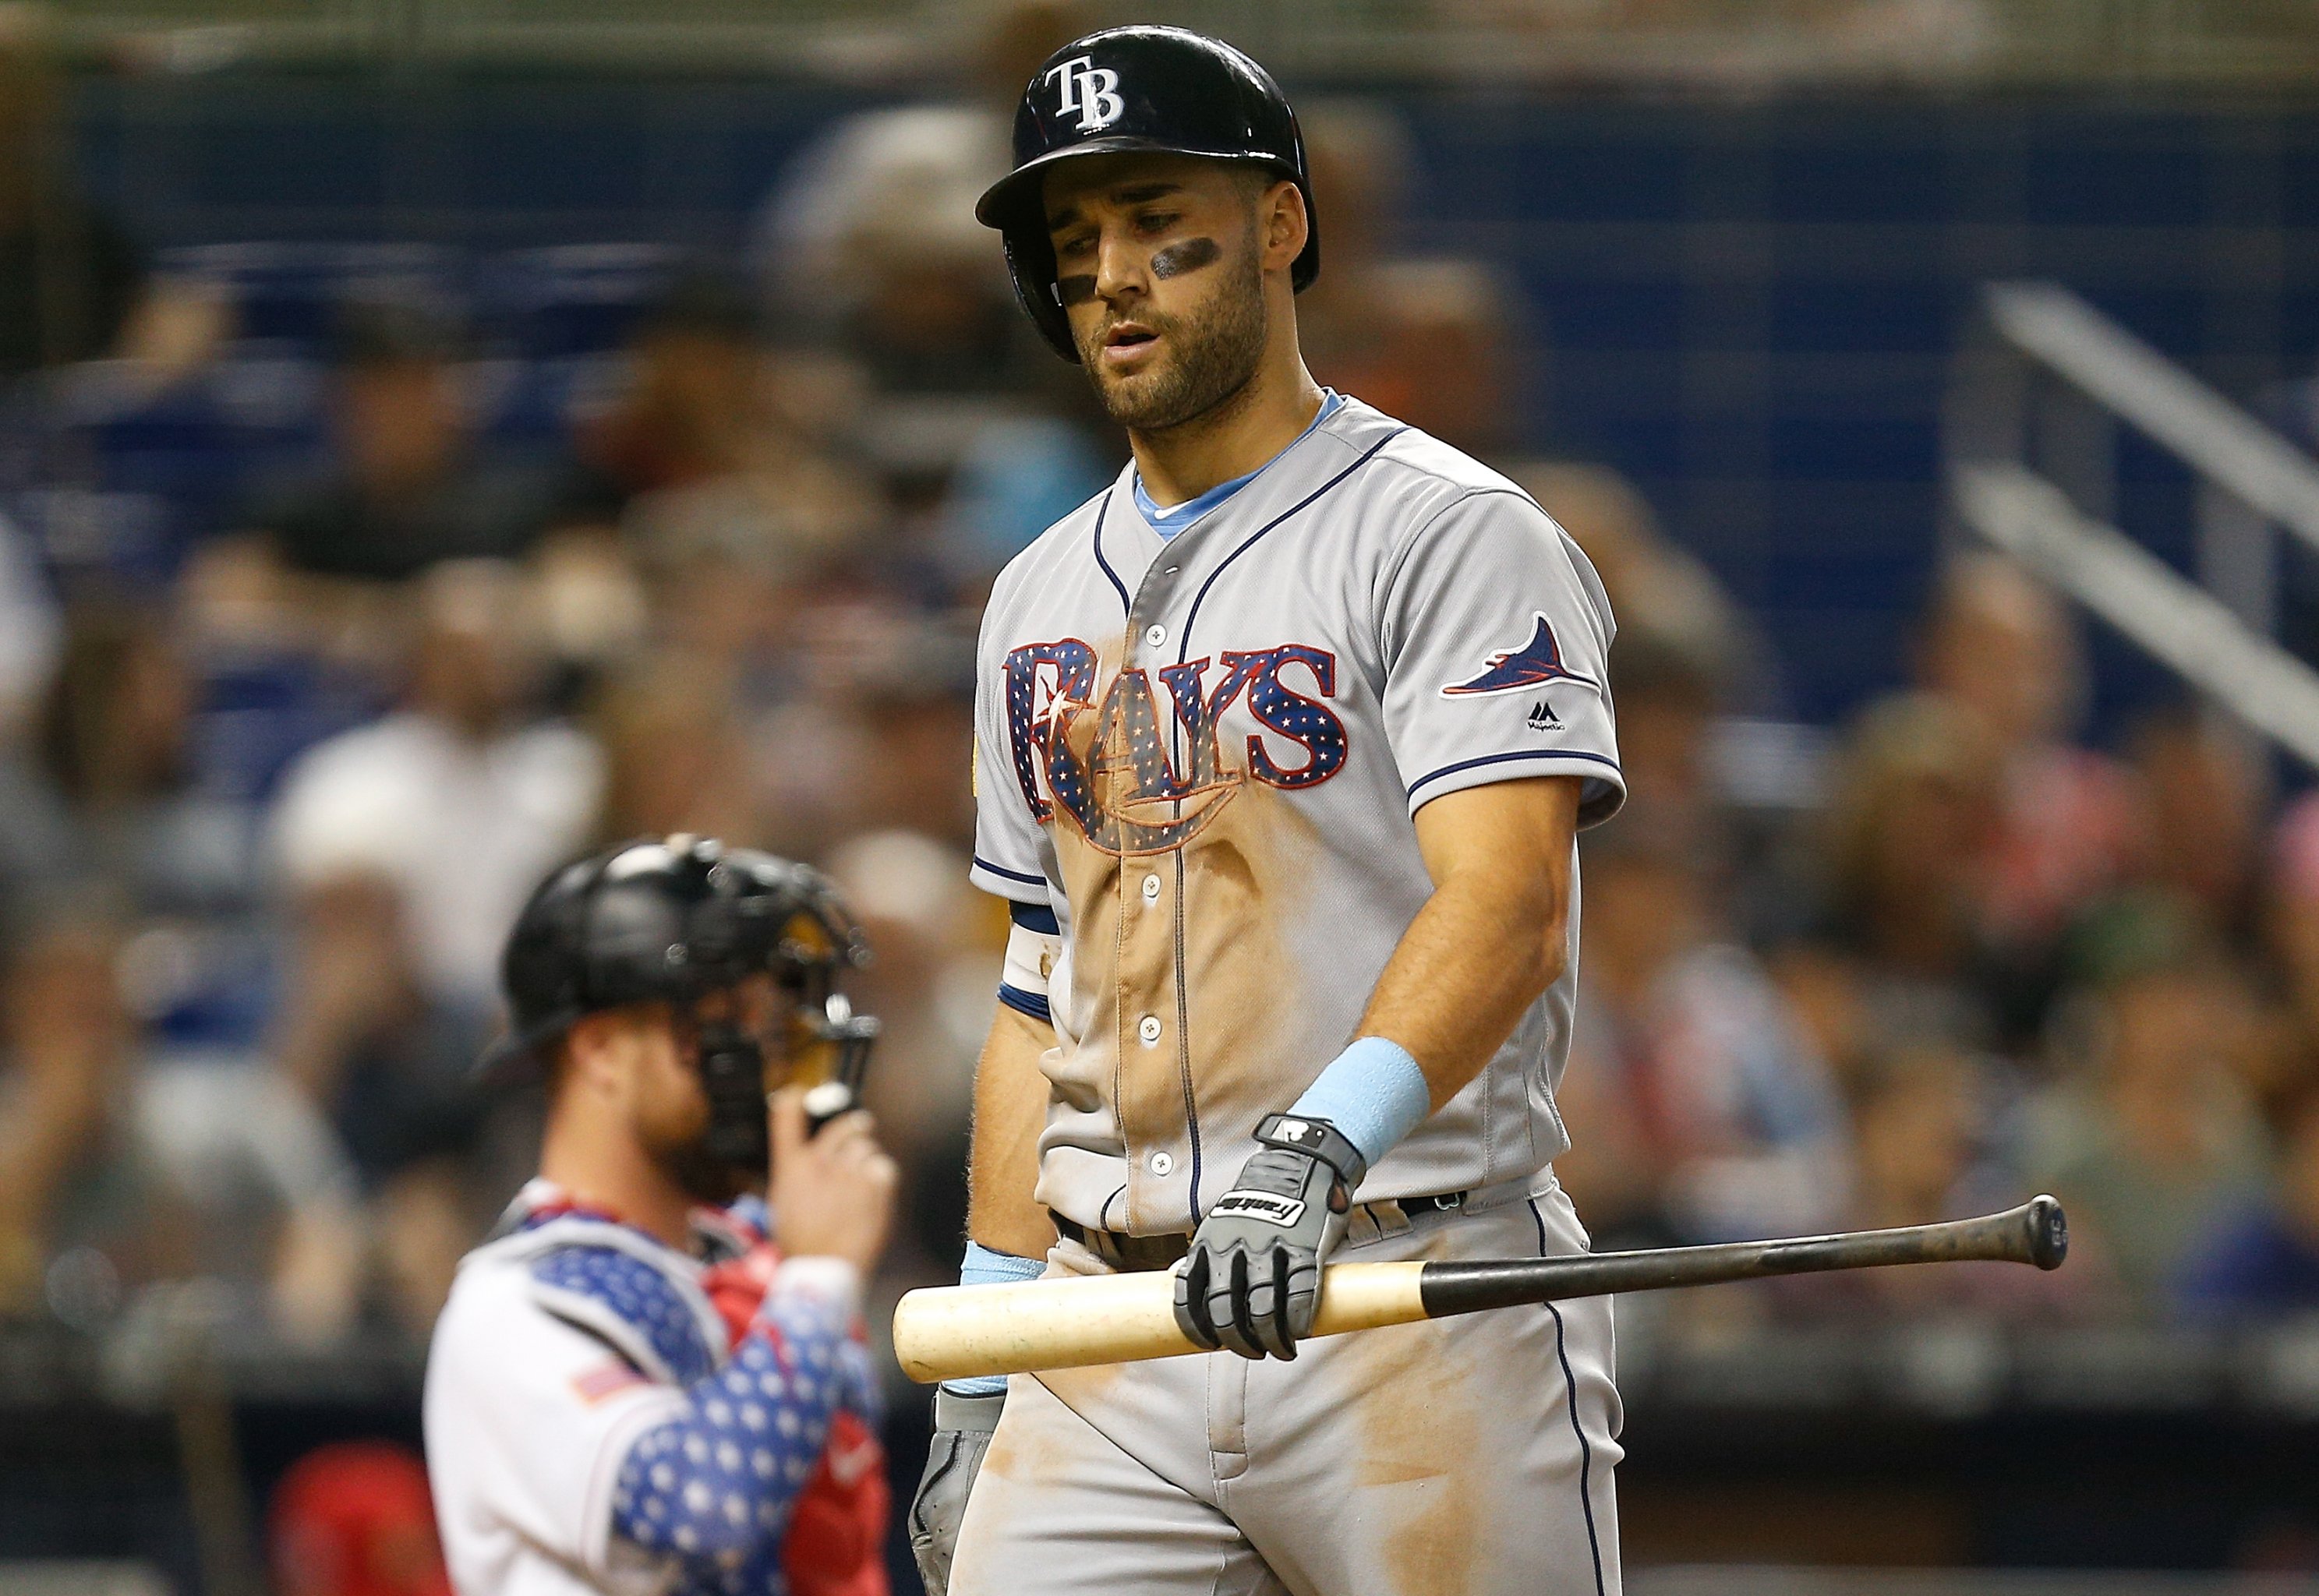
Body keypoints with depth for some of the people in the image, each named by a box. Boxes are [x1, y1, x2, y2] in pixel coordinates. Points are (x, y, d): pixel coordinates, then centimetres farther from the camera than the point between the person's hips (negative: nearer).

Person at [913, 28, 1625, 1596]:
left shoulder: (1451, 538, -4)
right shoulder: (1043, 597, 18)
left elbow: (1506, 909, -18)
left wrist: (1318, 1144, -35)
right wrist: (978, 1376, 16)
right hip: (1114, 1337, 5)